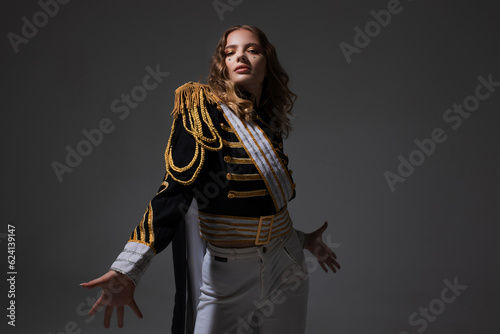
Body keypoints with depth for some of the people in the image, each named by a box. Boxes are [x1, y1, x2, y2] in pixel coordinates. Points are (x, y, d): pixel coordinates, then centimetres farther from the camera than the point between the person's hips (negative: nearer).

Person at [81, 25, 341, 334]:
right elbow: (175, 189, -22)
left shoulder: (270, 121, 5)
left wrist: (302, 238, 23)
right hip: (227, 272, -5)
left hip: (284, 266, 5)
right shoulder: (203, 110, -12)